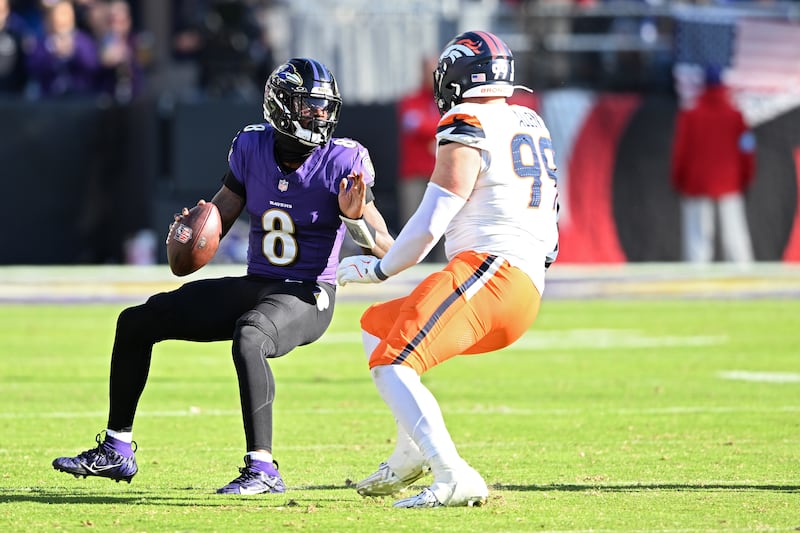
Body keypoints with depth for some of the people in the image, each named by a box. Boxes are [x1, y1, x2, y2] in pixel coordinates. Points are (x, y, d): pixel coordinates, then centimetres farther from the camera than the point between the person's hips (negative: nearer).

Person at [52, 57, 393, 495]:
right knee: (137, 322, 7)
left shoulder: (343, 162, -14)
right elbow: (218, 216, 12)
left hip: (307, 297, -7)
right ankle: (116, 453, 16)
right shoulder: (252, 147, -1)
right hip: (254, 287, 7)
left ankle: (262, 470, -36)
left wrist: (355, 217, -34)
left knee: (248, 338, -39)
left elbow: (386, 253, -14)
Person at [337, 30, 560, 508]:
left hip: (486, 271, -10)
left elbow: (429, 225, -8)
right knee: (377, 324, 23)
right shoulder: (530, 126, 21)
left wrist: (380, 268, 7)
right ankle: (412, 454, 16)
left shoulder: (468, 132, -6)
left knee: (391, 364, -20)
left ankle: (455, 480, -34)